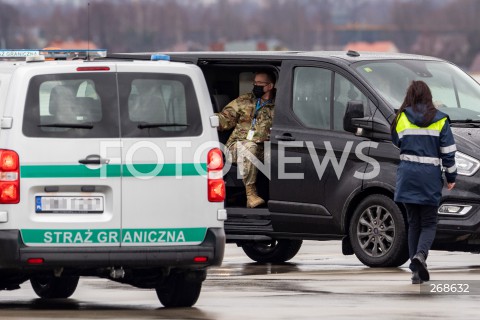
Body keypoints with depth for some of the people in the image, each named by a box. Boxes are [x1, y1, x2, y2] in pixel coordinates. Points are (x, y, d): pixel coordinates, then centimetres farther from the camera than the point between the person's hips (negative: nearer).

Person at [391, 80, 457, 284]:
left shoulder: (401, 119, 0)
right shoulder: (439, 120, -2)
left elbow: (397, 142, 12)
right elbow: (448, 152, 0)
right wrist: (451, 176, 9)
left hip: (407, 174, 1)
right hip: (430, 177, -1)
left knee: (413, 223, 11)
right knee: (429, 223, 8)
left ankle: (417, 271, 7)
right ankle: (420, 254, -22)